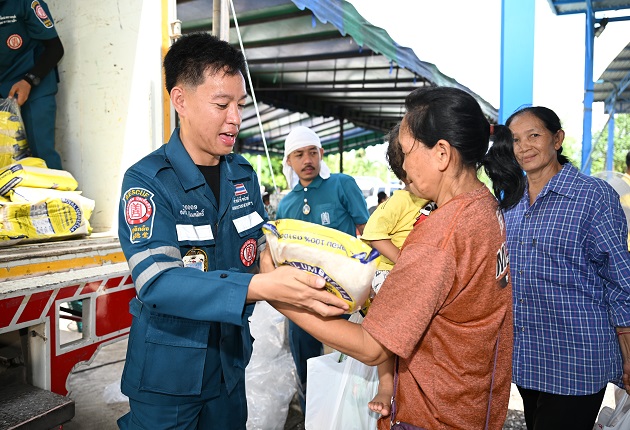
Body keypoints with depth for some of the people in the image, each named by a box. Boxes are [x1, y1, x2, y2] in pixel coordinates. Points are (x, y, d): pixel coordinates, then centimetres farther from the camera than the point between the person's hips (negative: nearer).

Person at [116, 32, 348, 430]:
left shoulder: (244, 175, 0)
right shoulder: (148, 180, -19)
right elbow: (157, 281, -30)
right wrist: (263, 287, -42)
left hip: (231, 360, 6)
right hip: (167, 369, -5)